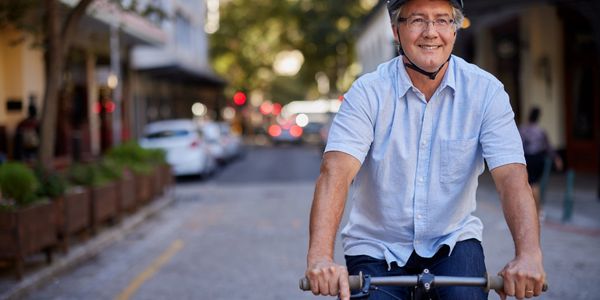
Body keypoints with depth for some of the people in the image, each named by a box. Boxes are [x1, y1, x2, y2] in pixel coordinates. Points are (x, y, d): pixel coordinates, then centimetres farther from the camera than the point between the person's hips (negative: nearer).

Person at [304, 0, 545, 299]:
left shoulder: (485, 91, -9)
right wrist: (320, 257, -41)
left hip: (452, 241, 0)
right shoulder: (368, 92, -12)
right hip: (375, 248, 0)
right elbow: (336, 171, -25)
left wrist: (528, 255, -37)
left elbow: (511, 176, -18)